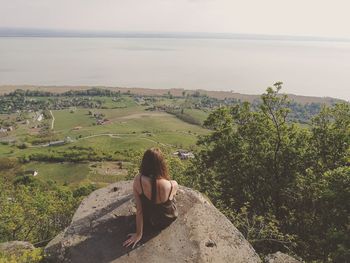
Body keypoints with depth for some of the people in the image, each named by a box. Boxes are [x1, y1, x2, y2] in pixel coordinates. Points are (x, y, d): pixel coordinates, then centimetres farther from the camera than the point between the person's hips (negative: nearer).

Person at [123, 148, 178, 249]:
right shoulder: (173, 185, -30)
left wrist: (139, 234, -9)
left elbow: (139, 210, -20)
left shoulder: (138, 181, -29)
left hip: (149, 223, 1)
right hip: (169, 220, 0)